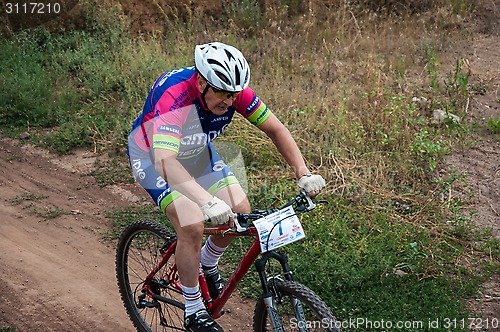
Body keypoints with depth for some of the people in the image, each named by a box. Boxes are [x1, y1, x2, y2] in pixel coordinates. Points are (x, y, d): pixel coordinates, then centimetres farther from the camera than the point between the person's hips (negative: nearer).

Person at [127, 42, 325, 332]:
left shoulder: (234, 90, -23)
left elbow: (275, 129, -14)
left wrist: (304, 174, -25)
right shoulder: (174, 95, -39)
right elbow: (165, 162, -51)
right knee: (192, 224, -23)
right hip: (154, 155, -6)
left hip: (198, 153, 6)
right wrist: (207, 202, -62)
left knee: (241, 211, -9)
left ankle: (208, 265, 22)